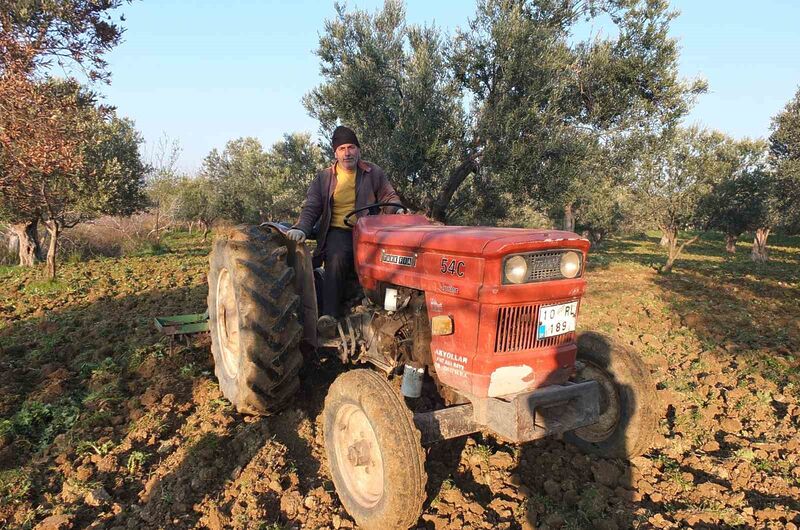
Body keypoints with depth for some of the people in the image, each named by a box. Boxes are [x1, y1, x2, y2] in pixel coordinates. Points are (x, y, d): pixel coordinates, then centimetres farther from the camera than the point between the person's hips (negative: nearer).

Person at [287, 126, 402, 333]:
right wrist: (301, 228, -13)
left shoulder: (373, 173, 12)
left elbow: (390, 198, 15)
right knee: (337, 259, -33)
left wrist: (397, 210, -9)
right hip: (338, 231, -1)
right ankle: (329, 315, -37)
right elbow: (311, 208, 7)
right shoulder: (324, 177, 12)